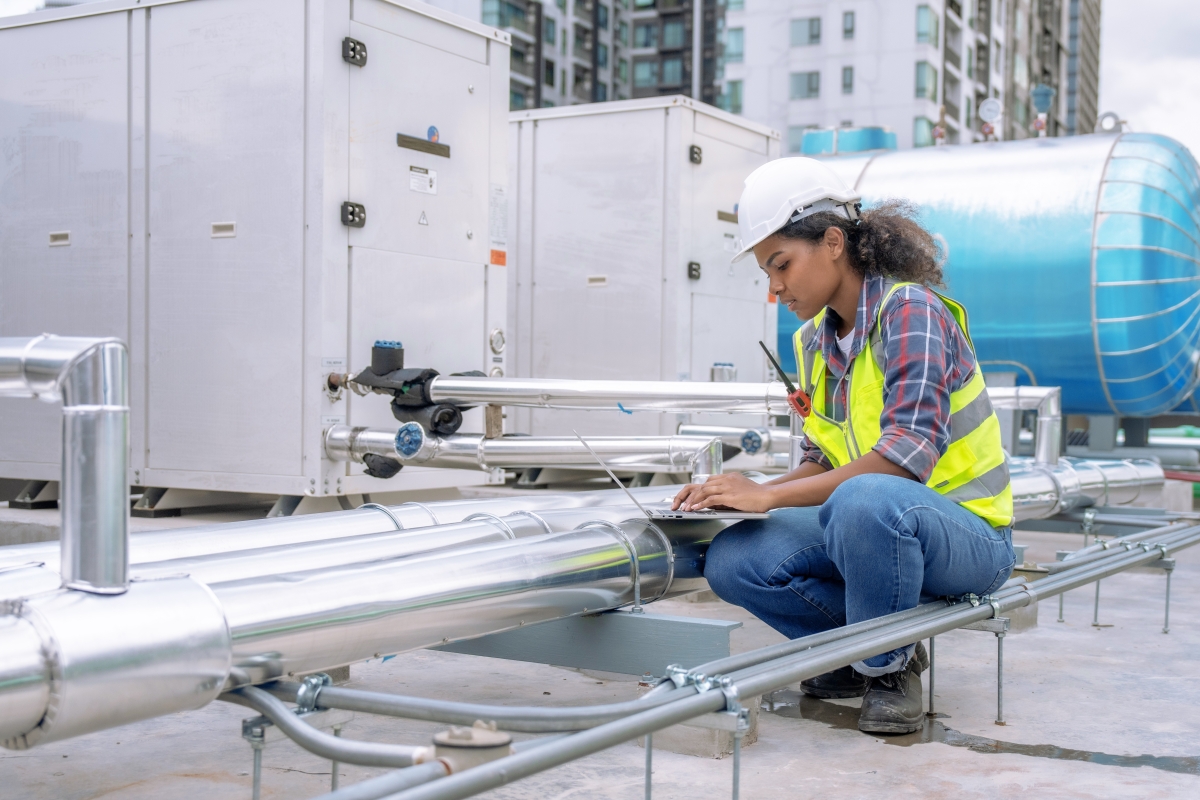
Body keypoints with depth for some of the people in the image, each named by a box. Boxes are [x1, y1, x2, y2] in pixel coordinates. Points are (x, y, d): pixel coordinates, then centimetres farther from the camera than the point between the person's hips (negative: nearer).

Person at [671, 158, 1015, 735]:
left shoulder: (911, 312, -18)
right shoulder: (816, 340, 7)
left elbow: (907, 453, -29)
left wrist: (769, 495, -29)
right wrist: (745, 492, -9)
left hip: (967, 534, -7)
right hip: (880, 529, 7)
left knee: (865, 501, -40)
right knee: (733, 562, -15)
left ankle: (890, 667, -13)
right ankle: (869, 645, 4)